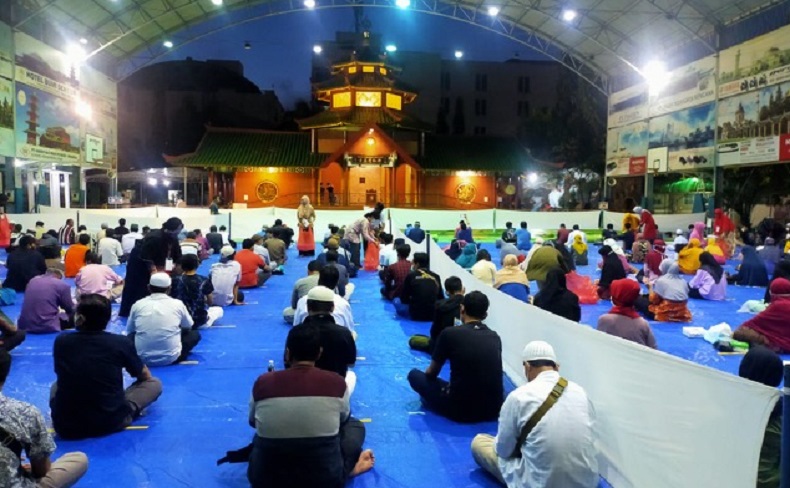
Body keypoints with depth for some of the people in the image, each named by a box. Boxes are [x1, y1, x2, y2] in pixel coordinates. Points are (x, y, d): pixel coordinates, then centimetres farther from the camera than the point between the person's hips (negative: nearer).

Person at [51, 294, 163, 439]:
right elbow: (146, 376, 11)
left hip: (65, 425, 3)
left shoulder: (61, 340, -2)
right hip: (110, 422, -2)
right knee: (154, 383, 16)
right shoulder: (121, 343, -8)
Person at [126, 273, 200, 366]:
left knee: (130, 336, 32)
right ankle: (175, 357, 7)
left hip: (143, 358, 2)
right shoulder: (178, 304, -2)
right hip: (170, 358, -2)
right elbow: (189, 326, 16)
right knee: (194, 334, 21)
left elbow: (129, 331, 16)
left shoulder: (138, 305, 1)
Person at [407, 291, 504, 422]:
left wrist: (428, 373, 31)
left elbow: (431, 373, 7)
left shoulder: (450, 333, -7)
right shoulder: (495, 337, 6)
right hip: (494, 409, 5)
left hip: (461, 409, -5)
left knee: (414, 375, 14)